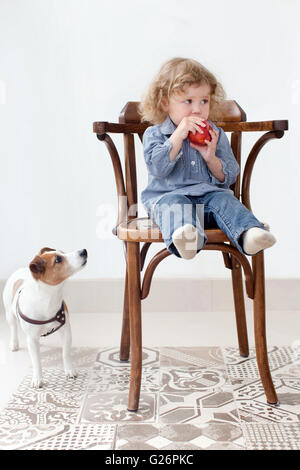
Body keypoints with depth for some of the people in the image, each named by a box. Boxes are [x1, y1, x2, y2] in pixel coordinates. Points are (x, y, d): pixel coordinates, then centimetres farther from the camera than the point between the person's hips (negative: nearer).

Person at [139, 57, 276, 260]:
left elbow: (229, 178, 9)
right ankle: (185, 238, -63)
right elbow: (157, 168, -13)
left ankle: (249, 234, -50)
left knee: (225, 199, -26)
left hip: (209, 194, 3)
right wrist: (178, 135, -18)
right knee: (175, 204, -34)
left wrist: (211, 157, -10)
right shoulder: (154, 134, 5)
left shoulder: (216, 135, 13)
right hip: (168, 195, -2)